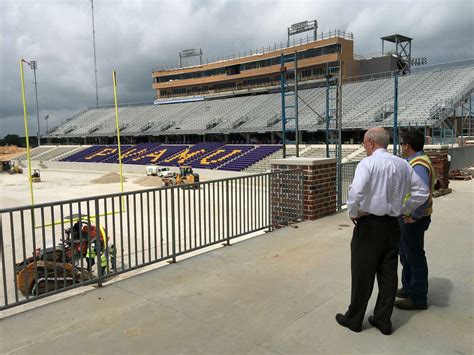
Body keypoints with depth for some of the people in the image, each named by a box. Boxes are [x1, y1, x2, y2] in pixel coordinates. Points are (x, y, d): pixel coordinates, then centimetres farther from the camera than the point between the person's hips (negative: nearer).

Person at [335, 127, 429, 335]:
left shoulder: (368, 163, -14)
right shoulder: (402, 164, 6)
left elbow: (356, 191, -30)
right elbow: (422, 192, 10)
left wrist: (353, 212, -14)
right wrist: (403, 208, 13)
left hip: (370, 224, -6)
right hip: (393, 224, 6)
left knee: (362, 273, 6)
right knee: (388, 273, 15)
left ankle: (354, 319, 21)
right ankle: (383, 320, 26)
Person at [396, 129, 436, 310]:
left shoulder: (418, 165, -23)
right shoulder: (416, 161, 10)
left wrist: (415, 216, -24)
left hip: (413, 220, -10)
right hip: (407, 217, 10)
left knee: (414, 257, 3)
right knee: (406, 255, 22)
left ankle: (417, 298, 17)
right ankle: (408, 289, 38)